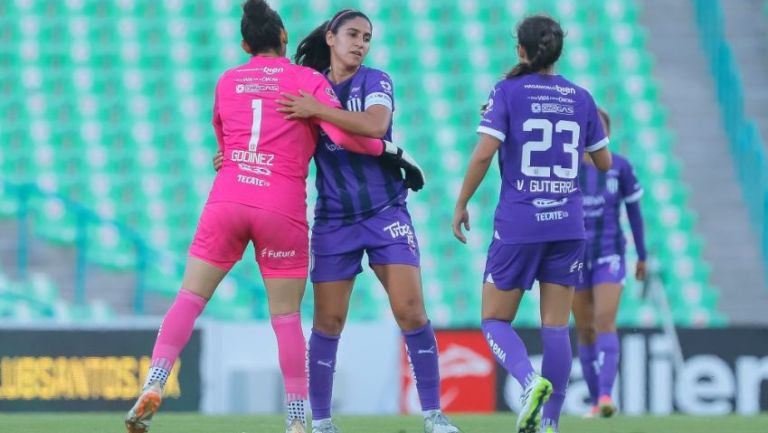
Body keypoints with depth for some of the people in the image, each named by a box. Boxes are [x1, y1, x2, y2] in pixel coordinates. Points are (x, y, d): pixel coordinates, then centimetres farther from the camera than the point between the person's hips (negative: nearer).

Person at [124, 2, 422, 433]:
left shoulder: (227, 82, 14)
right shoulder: (308, 80, 3)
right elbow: (344, 135, -8)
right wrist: (389, 150, 5)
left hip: (226, 201, 2)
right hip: (283, 209, -2)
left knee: (190, 298, 7)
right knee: (287, 316, 5)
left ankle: (153, 386, -10)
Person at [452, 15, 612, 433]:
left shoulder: (507, 92, -5)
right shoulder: (580, 97, 6)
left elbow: (484, 152, -14)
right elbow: (604, 162, 15)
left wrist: (461, 203, -3)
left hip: (518, 223, -3)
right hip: (567, 225, 3)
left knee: (495, 321, 6)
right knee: (555, 327, 6)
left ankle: (531, 381, -22)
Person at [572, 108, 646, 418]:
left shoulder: (620, 168, 0)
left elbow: (634, 211, 9)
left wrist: (642, 256, 12)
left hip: (609, 256, -1)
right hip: (574, 256, 2)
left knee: (605, 322, -19)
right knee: (585, 331, 5)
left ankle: (605, 395, -30)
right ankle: (595, 401, 14)